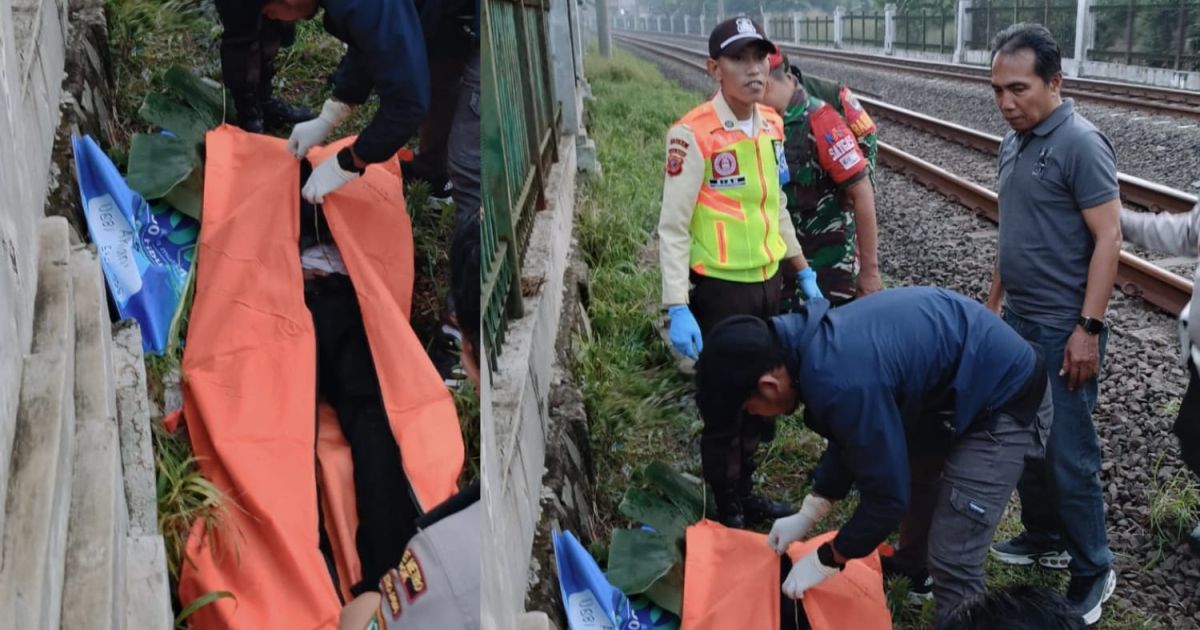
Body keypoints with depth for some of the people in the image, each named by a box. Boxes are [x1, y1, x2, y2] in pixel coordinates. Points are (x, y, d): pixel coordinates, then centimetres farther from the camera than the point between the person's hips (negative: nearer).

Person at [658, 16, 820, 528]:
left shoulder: (771, 125, 5)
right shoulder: (693, 134, -17)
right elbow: (673, 227, -17)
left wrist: (803, 272, 16)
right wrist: (677, 308, -22)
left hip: (768, 283, 7)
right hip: (721, 289, -7)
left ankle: (745, 492, 37)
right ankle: (727, 513, 23)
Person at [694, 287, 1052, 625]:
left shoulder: (843, 384, -34)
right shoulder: (811, 340, -4)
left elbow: (887, 493, -23)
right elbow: (853, 441, 11)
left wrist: (825, 561, -9)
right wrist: (807, 516, 12)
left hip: (1007, 403, -10)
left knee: (952, 558, -9)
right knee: (911, 471, 30)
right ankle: (913, 568, 55)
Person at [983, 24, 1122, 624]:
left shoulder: (1080, 143, -16)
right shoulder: (1014, 143, 8)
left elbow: (1108, 238, -18)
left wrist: (1088, 328, -20)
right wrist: (994, 300, 19)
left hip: (1062, 331, -8)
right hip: (1018, 323, 8)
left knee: (1068, 454, 1)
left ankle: (1093, 570, 17)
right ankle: (1044, 537, 35)